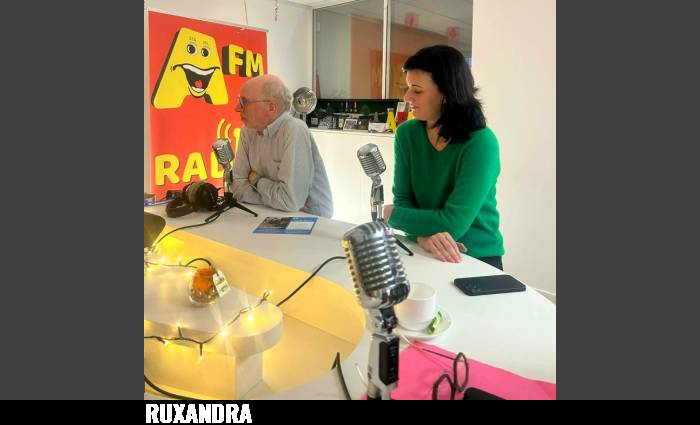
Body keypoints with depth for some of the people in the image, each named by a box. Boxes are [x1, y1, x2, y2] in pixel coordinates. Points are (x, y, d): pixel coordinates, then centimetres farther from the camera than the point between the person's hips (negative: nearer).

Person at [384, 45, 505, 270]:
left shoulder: (480, 143, -17)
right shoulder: (407, 133, -2)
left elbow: (453, 223, -20)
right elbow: (403, 199, -3)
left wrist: (391, 215, -11)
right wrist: (423, 235, -22)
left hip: (478, 258, -3)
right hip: (424, 252, 4)